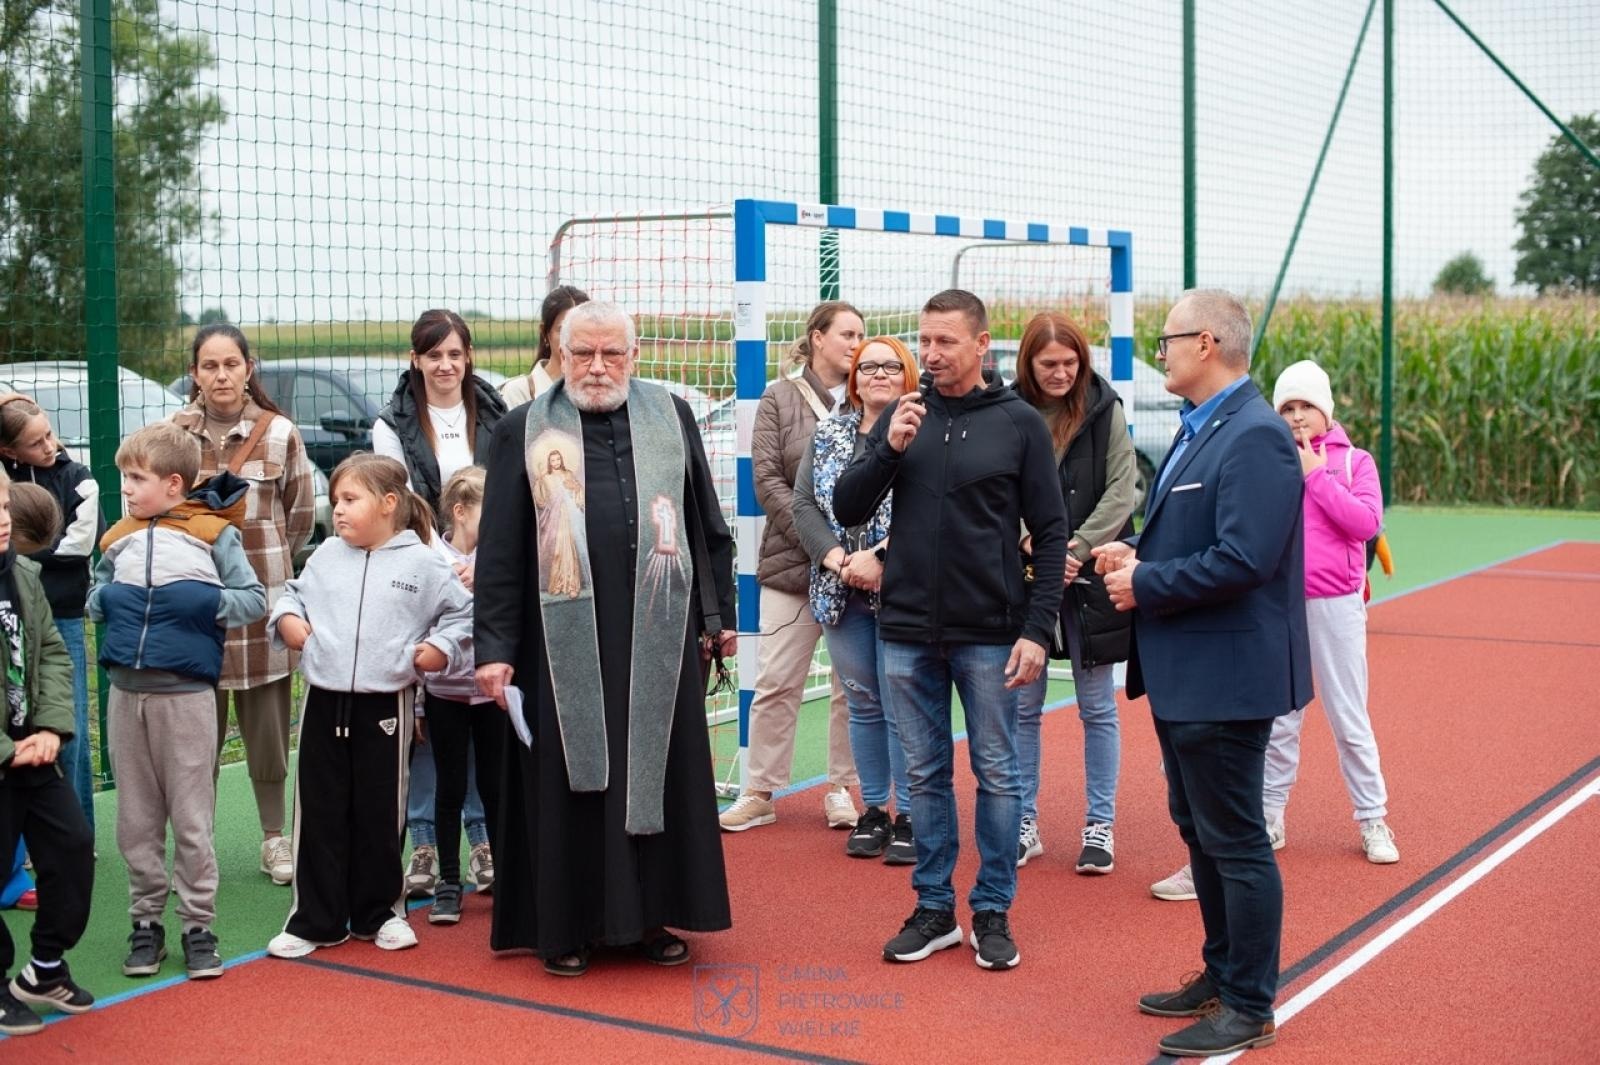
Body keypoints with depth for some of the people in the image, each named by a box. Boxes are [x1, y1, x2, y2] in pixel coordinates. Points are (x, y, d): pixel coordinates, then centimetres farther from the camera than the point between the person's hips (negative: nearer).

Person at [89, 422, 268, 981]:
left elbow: (254, 598, -3)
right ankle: (146, 920, 20)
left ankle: (198, 924, 10)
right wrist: (103, 601, 0)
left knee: (192, 818, 1)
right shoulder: (118, 538, 8)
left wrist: (208, 602, -20)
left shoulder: (215, 533, -4)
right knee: (136, 819, 10)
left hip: (186, 693, -4)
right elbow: (95, 593, 22)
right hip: (126, 691, 4)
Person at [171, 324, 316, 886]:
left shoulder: (279, 432, 0)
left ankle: (274, 838, 16)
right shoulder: (175, 433, 3)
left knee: (267, 723, 4)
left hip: (261, 593, -1)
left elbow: (301, 514, 10)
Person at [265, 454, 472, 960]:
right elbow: (294, 592, 22)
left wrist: (441, 647, -7)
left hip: (385, 706, -3)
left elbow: (462, 612, 6)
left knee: (380, 814, 8)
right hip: (324, 702, 3)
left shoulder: (422, 564, -1)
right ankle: (314, 919, 15)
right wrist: (286, 618, 3)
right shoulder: (326, 556, 9)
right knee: (319, 813, 6)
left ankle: (379, 912, 24)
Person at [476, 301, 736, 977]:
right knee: (570, 779, 4)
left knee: (657, 771, 7)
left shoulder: (672, 416, 8)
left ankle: (651, 914, 20)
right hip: (566, 636, -2)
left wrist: (720, 612, 9)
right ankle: (566, 925, 15)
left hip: (658, 631, 2)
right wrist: (493, 647, -4)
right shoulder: (525, 431, 2)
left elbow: (708, 525, 12)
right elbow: (499, 550, 0)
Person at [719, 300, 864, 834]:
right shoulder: (780, 398, 4)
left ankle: (842, 788, 19)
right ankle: (759, 793, 11)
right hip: (794, 563, -1)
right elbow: (768, 481, -3)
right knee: (776, 682, 1)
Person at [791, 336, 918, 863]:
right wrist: (835, 557, -8)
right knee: (862, 702, 12)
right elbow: (804, 503, 6)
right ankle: (873, 810, 22)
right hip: (842, 592, 5)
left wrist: (880, 558, -20)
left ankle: (907, 816, 9)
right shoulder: (829, 435, 12)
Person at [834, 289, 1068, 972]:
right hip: (908, 632, 3)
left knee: (997, 775, 6)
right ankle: (934, 909, 21)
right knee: (926, 774, 10)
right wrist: (890, 449, -14)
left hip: (990, 634, -2)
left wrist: (1038, 629, -9)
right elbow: (847, 510, 3)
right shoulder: (903, 416, 5)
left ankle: (993, 912, 17)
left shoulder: (1019, 423, -2)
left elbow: (1051, 533, -2)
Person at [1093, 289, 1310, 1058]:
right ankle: (1221, 975, 34)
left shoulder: (1254, 436, -19)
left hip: (1224, 675, -10)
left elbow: (1241, 559, -27)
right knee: (1199, 830, 20)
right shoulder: (1198, 431, 13)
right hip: (1182, 672, 10)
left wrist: (1146, 585, -17)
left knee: (1235, 842, 0)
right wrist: (1137, 555, 2)